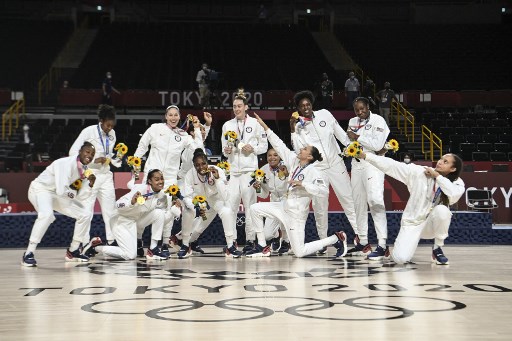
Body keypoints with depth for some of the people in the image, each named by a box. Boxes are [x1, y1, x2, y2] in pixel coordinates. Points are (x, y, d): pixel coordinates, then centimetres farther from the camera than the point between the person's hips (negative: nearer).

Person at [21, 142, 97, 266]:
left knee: (85, 214, 4)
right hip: (40, 189, -9)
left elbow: (81, 196, 0)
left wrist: (90, 184, -16)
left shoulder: (84, 169, -1)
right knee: (47, 214, -38)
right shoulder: (66, 163, -27)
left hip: (59, 195, 9)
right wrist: (72, 193, -13)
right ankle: (28, 254, -29)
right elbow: (61, 190, -33)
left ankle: (73, 251, 17)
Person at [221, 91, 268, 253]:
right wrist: (226, 151, -5)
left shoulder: (255, 123, 5)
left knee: (249, 205, -3)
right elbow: (224, 148, 17)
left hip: (249, 169, -2)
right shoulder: (227, 125, 13)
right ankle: (231, 240, 4)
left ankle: (250, 240, 3)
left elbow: (264, 146, 8)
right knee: (230, 205, -3)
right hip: (232, 169, 3)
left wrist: (253, 149, -10)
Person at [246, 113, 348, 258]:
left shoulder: (313, 171, -19)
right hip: (284, 207, 8)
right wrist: (264, 126, 2)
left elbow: (325, 191, -31)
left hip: (297, 214, -7)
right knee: (255, 209, 4)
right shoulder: (295, 162, 0)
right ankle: (262, 247, 13)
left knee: (300, 252, -6)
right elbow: (280, 146, 3)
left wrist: (302, 184, -32)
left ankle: (336, 239, 9)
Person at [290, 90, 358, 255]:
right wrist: (292, 130, -20)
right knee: (319, 206, 0)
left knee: (349, 199, 0)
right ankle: (323, 242, 11)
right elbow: (298, 149, -14)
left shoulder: (324, 114, 2)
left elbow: (340, 133, 10)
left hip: (336, 164, 1)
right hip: (316, 169, -1)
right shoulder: (298, 127, -1)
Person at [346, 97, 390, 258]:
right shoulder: (352, 122, 13)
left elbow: (377, 145, -15)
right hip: (356, 163, 7)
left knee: (375, 200, -19)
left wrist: (358, 138, -10)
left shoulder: (378, 120, -5)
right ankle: (362, 242, 19)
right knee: (358, 203, 9)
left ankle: (382, 245, -22)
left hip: (372, 163, -7)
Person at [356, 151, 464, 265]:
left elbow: (454, 194, -31)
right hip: (412, 222, 0)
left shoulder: (456, 182, -6)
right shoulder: (420, 172, -9)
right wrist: (366, 155, -20)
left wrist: (437, 176, -21)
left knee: (442, 210, -33)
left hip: (432, 225, 1)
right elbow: (390, 165, -13)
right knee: (400, 258, -21)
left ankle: (437, 249, -8)